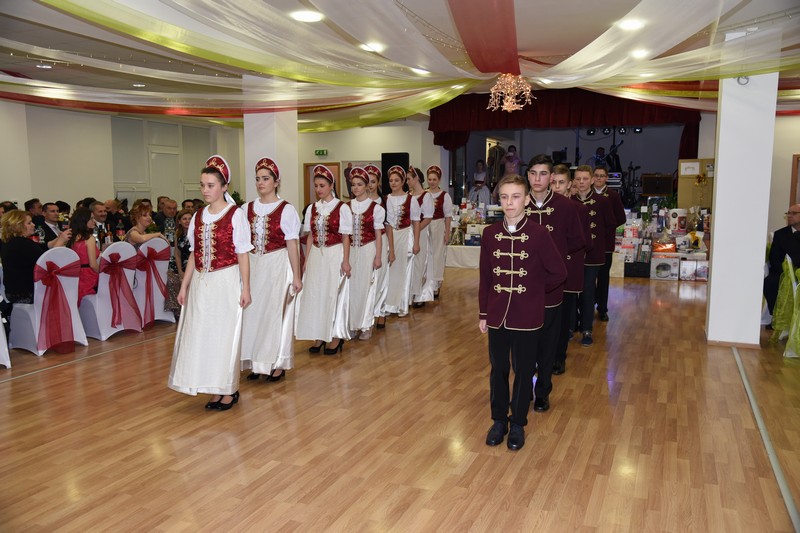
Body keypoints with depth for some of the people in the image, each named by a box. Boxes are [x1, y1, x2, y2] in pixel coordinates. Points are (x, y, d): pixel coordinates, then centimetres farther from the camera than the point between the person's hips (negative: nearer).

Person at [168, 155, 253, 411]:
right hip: (201, 284, 5)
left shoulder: (235, 215, -6)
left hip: (226, 283, -5)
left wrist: (245, 288, -9)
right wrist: (184, 286, 10)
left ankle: (229, 390, 16)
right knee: (201, 334, 7)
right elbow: (194, 255, 12)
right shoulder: (198, 217, 9)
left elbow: (242, 255, -7)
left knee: (225, 334, 2)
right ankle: (214, 389, 20)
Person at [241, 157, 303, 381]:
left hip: (277, 266, -4)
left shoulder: (286, 209, -6)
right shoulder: (247, 209, 6)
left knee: (276, 312, 3)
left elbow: (292, 245, -7)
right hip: (253, 266, 4)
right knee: (252, 312, 7)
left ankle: (278, 363, 16)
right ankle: (256, 362, 20)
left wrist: (296, 276, -8)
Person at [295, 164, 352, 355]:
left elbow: (345, 237, -7)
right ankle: (319, 335, 18)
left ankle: (335, 337, 14)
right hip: (316, 255, 5)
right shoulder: (312, 208, 7)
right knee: (314, 294, 6)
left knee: (334, 294, 1)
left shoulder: (341, 208, -7)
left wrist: (345, 260, -11)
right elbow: (310, 236, 10)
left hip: (334, 255, -5)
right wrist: (307, 260, 7)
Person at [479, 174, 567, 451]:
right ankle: (499, 420, 31)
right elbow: (485, 277, 5)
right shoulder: (490, 234, 0)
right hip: (497, 316, 2)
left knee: (523, 372, 10)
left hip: (527, 317, -2)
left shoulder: (539, 234, -10)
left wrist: (534, 290, 2)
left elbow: (558, 273, -3)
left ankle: (518, 423, 27)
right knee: (498, 370, 14)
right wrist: (483, 314, 6)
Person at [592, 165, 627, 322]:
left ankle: (602, 309, 15)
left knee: (603, 276, 6)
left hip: (606, 242, 0)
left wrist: (607, 227, -7)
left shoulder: (613, 196, 1)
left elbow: (621, 219, 2)